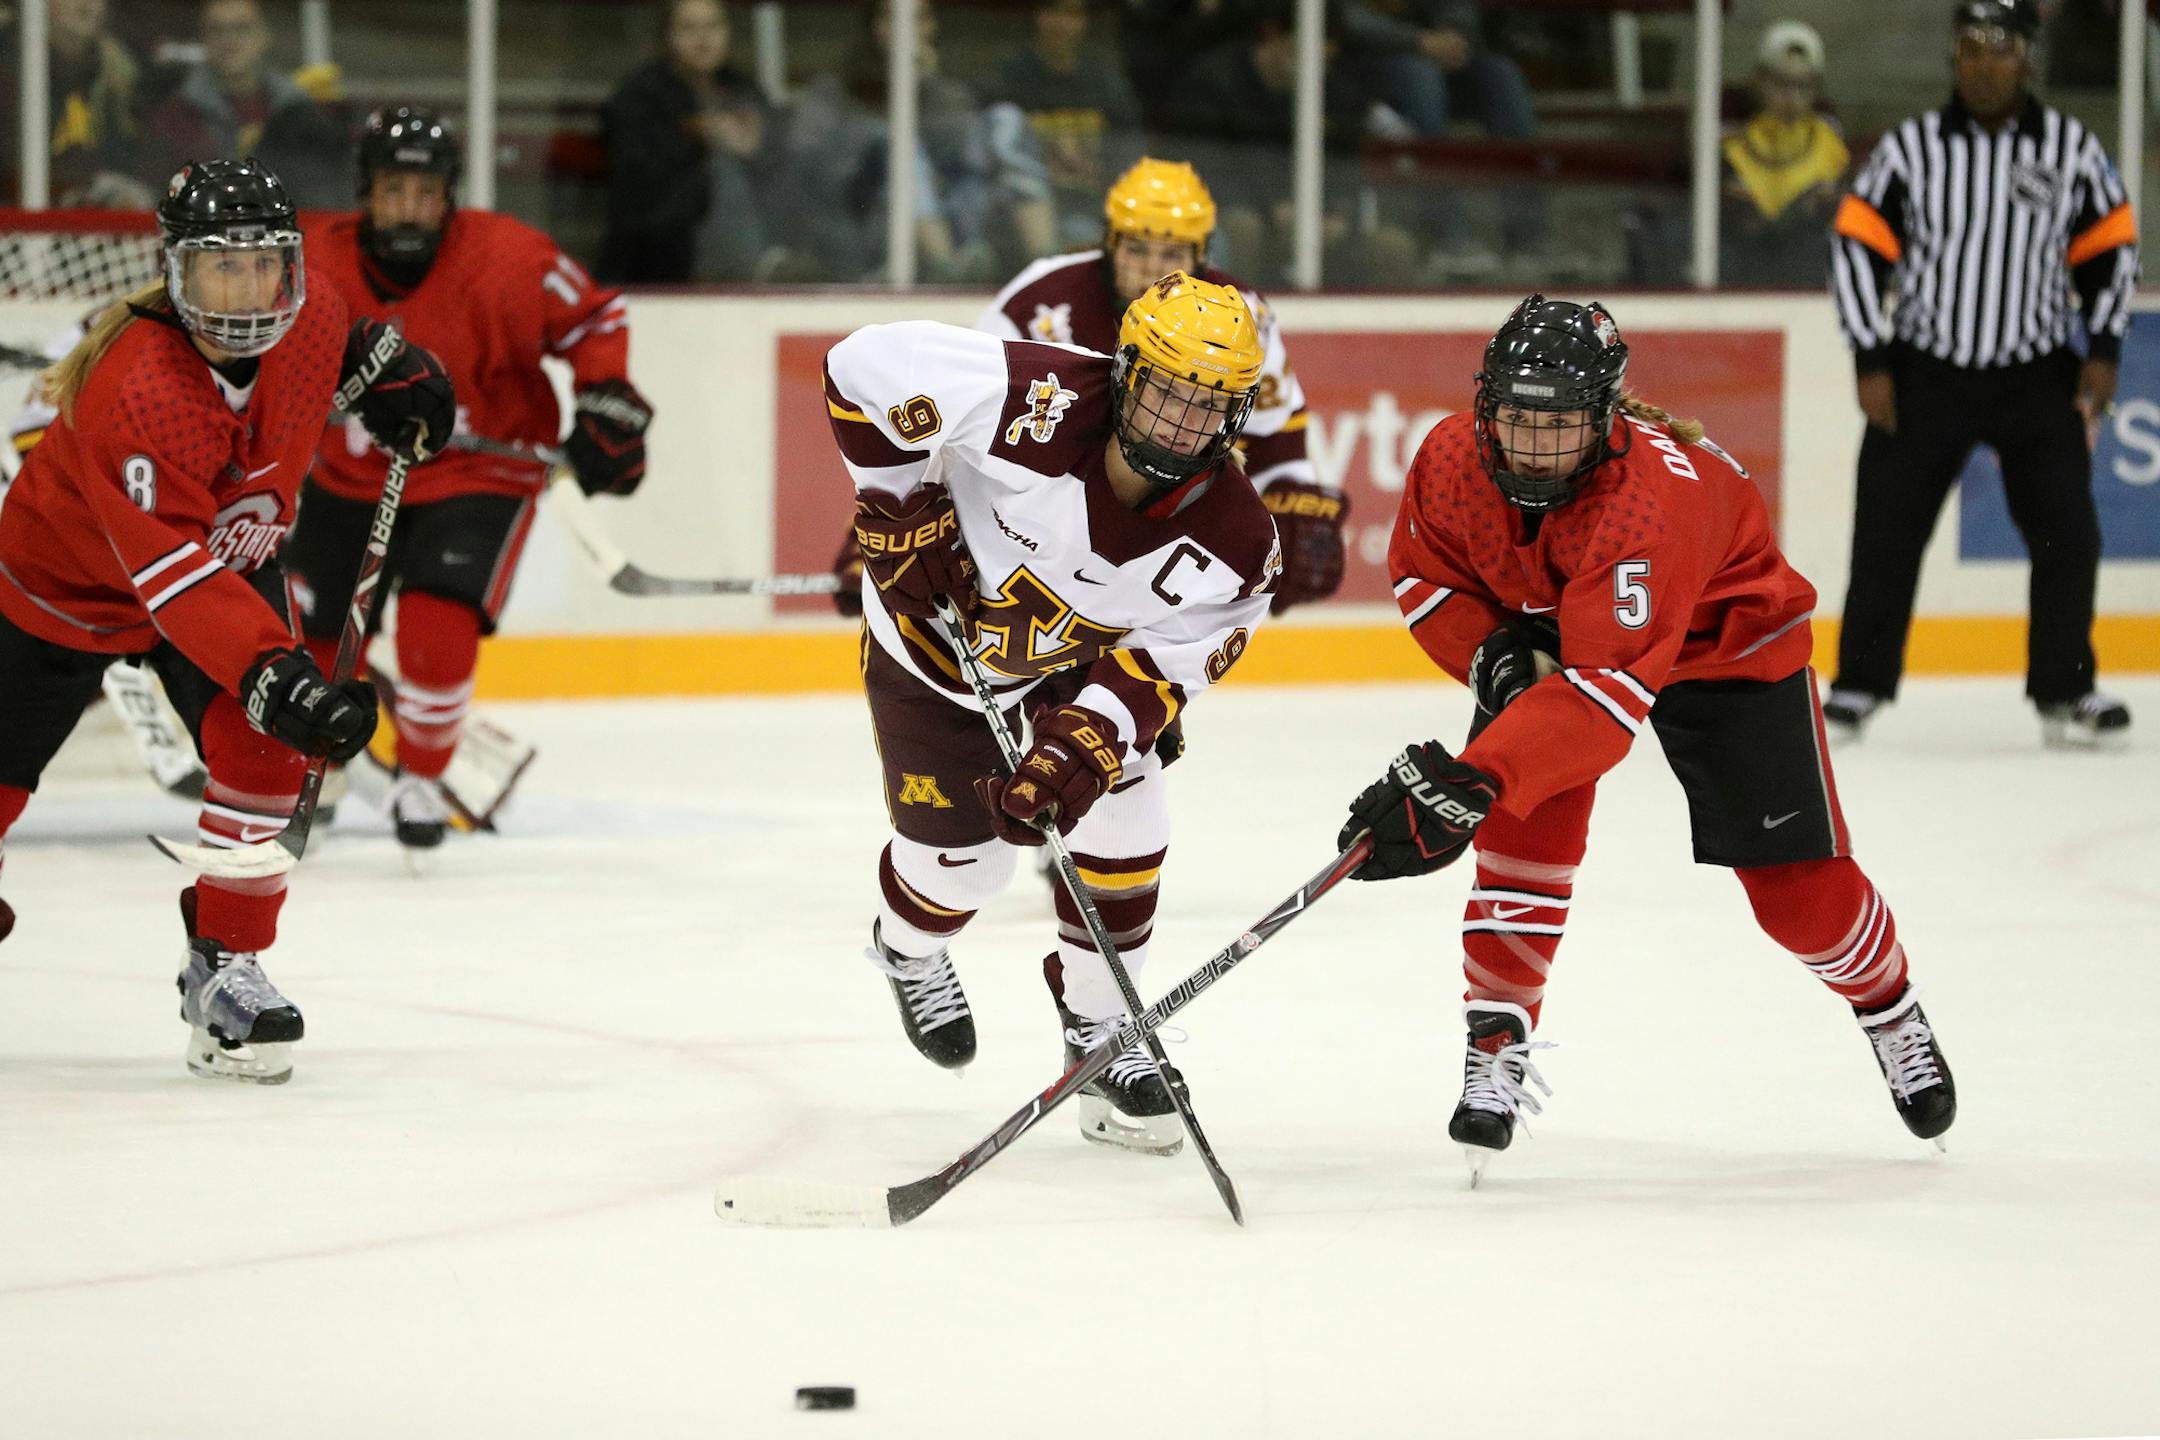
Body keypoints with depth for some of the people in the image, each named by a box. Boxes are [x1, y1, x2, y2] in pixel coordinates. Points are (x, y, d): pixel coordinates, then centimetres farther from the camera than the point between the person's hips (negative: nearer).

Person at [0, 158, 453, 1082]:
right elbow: (174, 579, -45)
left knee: (262, 748, -18)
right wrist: (274, 677, -53)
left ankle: (225, 967, -7)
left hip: (231, 557, 4)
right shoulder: (135, 392, -42)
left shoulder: (312, 316, -21)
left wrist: (385, 368, 7)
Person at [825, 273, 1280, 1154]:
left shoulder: (1233, 543, -26)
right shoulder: (1034, 404, -38)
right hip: (935, 631, -3)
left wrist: (1076, 746, -35)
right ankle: (909, 948, 40)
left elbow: (1160, 662, -21)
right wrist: (903, 511, -27)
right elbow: (865, 368, -32)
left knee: (1120, 829, -8)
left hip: (1077, 659, 3)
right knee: (963, 852, 2)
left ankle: (1099, 1031, 15)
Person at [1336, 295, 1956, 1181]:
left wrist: (1470, 781, -60)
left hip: (1723, 640, -4)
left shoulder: (1651, 496, -45)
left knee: (1798, 885, -1)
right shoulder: (1453, 460, -26)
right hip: (1543, 630, 4)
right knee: (1530, 821, -21)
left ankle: (1887, 1006, 28)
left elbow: (1607, 691, -51)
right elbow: (1423, 574, -5)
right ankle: (1498, 1039, -11)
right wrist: (1494, 658, -25)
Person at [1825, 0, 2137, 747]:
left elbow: (2111, 249, 8)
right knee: (1887, 533, 0)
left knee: (2066, 535, -5)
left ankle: (2063, 692, 7)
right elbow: (1857, 246, -3)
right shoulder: (1911, 147, -5)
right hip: (1924, 374, -1)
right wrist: (1871, 364, -7)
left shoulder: (2073, 150, -1)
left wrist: (2103, 350, -2)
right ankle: (1860, 686, 13)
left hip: (2037, 377, 1)